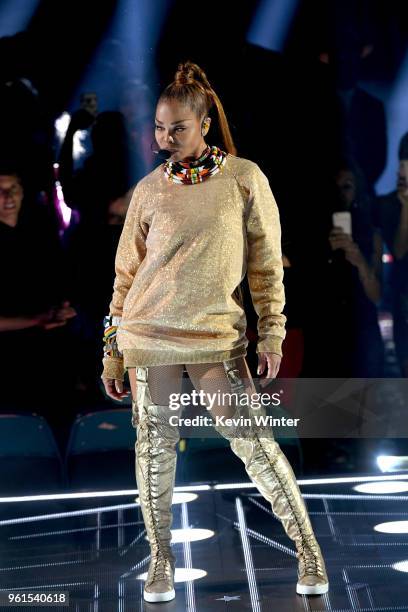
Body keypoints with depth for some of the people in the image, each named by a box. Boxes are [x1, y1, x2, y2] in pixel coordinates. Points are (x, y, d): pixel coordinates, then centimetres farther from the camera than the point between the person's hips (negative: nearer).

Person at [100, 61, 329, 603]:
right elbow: (127, 272, 9)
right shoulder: (150, 188, 5)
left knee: (252, 441, -5)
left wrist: (272, 333, -3)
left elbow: (266, 263, 3)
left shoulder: (244, 178, 0)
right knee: (155, 445, 4)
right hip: (148, 333, 2)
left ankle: (308, 548, 9)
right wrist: (113, 350, 8)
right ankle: (161, 558, 20)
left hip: (217, 336, -2)